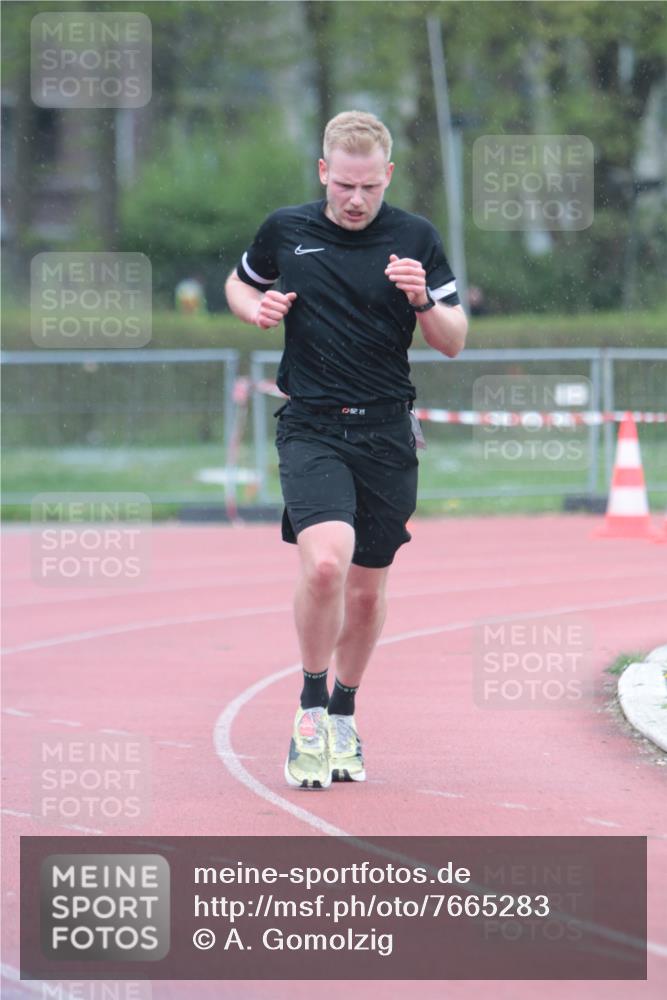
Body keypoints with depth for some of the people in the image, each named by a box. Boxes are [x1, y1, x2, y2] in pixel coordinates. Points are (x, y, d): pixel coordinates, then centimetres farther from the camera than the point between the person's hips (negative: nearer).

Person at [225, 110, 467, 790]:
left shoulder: (416, 238, 1)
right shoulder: (285, 230, 3)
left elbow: (453, 343, 3)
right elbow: (240, 284, 22)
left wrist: (424, 300, -17)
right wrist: (257, 308, -1)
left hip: (387, 433, 2)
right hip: (310, 428, -2)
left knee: (367, 587, 9)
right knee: (325, 559, -24)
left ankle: (343, 715, 30)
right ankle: (311, 709, -7)